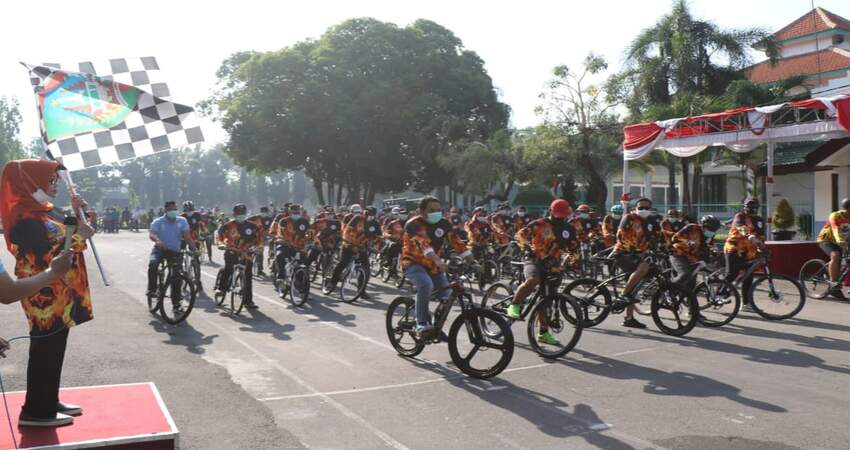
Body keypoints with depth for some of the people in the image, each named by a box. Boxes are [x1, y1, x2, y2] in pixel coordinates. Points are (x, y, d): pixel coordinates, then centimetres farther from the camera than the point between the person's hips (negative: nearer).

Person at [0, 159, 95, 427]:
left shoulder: (42, 211, 12)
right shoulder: (25, 218, -18)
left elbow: (61, 238, 17)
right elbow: (47, 259, -23)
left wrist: (77, 214, 5)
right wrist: (79, 237, -17)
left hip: (59, 295, 10)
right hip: (44, 297, -10)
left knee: (54, 350, 16)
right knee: (45, 352, -2)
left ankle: (49, 402, 27)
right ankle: (36, 411, 8)